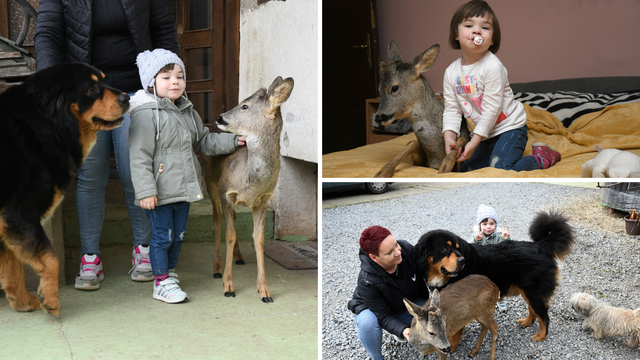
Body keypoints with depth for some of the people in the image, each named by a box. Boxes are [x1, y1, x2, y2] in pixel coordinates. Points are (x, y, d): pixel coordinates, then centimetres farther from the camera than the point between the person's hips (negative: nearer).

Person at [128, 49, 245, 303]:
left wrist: (232, 141, 9)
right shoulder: (145, 114, -14)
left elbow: (204, 141, 21)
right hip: (159, 193, -7)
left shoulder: (188, 112, 11)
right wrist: (145, 191, -21)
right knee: (162, 236, 2)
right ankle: (162, 283, 16)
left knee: (178, 236, 16)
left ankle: (170, 274, 33)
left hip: (183, 189, 8)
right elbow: (139, 157, -17)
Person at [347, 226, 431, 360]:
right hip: (370, 308, -5)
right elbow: (384, 317, -30)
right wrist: (403, 330, -48)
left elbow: (420, 279, -7)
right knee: (367, 322, -37)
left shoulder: (406, 249, -28)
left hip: (406, 303, 5)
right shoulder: (367, 281, -39)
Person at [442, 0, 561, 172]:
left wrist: (474, 142, -22)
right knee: (466, 171, 5)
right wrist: (449, 137, -17)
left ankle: (541, 157, 4)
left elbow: (492, 109, -21)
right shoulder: (451, 72, -2)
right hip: (482, 134, 6)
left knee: (499, 170, -21)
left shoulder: (493, 66, -19)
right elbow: (451, 109, -1)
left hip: (509, 128, -6)